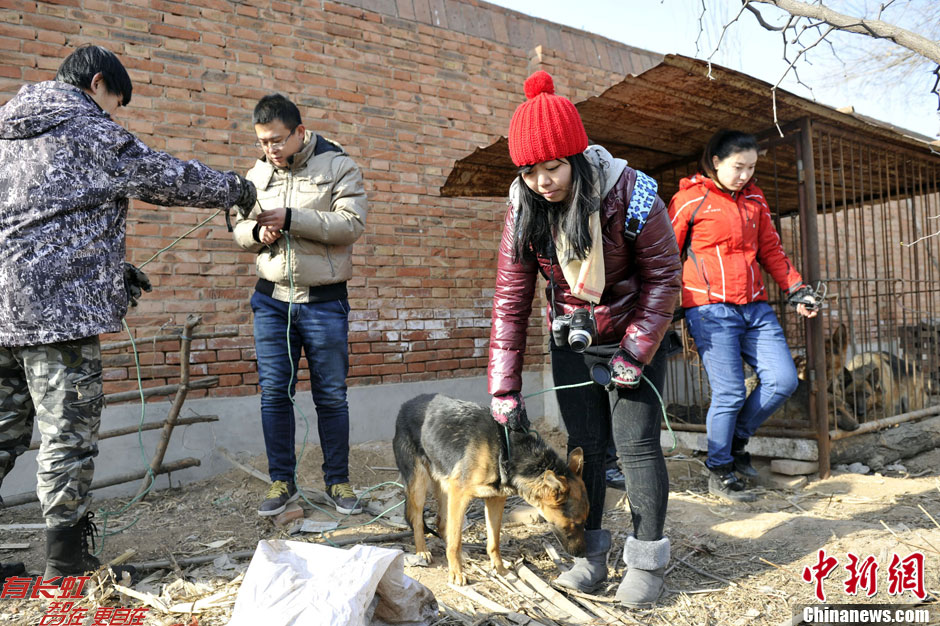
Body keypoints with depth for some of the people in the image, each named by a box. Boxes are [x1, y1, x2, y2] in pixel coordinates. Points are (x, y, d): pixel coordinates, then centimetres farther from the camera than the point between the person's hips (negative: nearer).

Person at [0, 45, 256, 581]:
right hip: (58, 307, -8)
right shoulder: (89, 132, -5)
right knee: (70, 431, 0)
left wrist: (109, 266, 26)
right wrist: (237, 189, 15)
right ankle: (67, 554, 8)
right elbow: (170, 178, 0)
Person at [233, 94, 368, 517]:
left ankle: (338, 481, 20)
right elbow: (240, 228, 15)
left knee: (331, 395, 4)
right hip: (271, 297, 4)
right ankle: (282, 481, 19)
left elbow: (352, 224, -14)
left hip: (325, 300, -3)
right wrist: (257, 232, -9)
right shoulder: (258, 173, 11)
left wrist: (291, 219, -21)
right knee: (274, 392, 5)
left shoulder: (337, 166, -2)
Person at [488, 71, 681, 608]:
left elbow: (663, 275, -13)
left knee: (637, 443, -3)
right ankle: (591, 554, 22)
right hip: (571, 342, 3)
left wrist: (635, 352, -19)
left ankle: (648, 560, 14)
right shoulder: (524, 207, -14)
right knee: (585, 445, 8)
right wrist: (505, 389, -15)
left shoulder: (631, 194, -23)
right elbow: (511, 298, -12)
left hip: (634, 337, -3)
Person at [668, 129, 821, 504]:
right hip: (710, 309, -6)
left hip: (755, 307, 7)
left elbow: (770, 249, 22)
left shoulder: (754, 199, 16)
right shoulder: (690, 199, -2)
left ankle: (736, 440, 25)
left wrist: (797, 289, 13)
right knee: (729, 393, -5)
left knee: (783, 380, 2)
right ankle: (720, 473, 13)